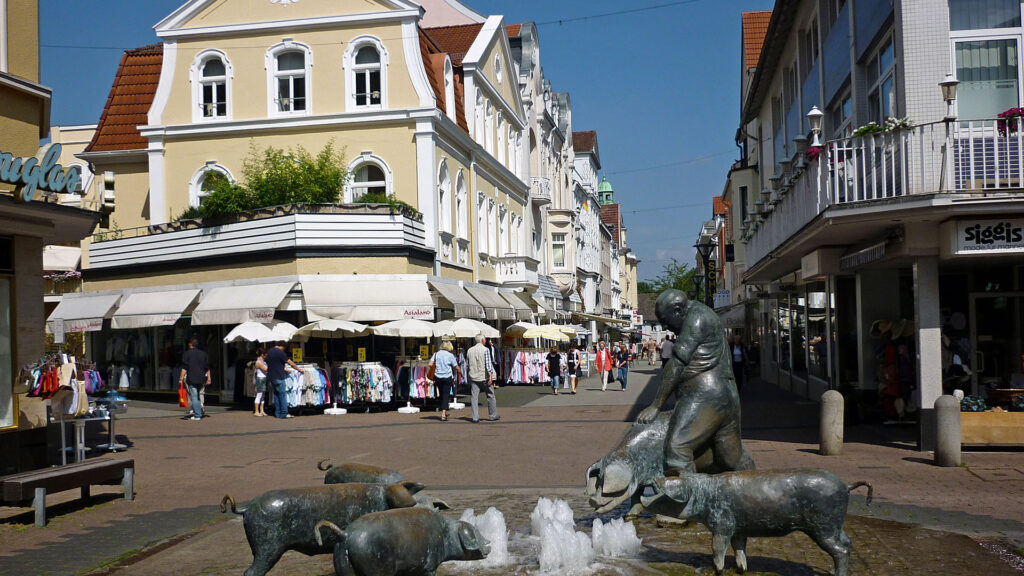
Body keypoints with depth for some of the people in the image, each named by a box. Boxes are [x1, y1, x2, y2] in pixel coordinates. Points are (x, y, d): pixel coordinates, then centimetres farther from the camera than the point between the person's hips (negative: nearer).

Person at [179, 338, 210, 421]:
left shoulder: (186, 354, -2)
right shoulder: (203, 354, 12)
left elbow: (184, 368, -7)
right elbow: (207, 368, 11)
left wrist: (181, 378, -5)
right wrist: (208, 379, 14)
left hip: (191, 379, -5)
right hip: (201, 379, 5)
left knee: (194, 396, -4)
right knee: (198, 395, 20)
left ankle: (197, 415, -6)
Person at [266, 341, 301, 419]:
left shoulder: (269, 351, 13)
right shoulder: (280, 352, -12)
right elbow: (291, 363, -10)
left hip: (271, 376, 8)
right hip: (279, 377, -8)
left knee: (276, 394, 13)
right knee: (282, 394, -5)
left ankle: (277, 413, 13)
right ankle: (284, 413, -7)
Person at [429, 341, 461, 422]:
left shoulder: (436, 354, 5)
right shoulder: (450, 355, -4)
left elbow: (430, 364, -2)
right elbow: (456, 367, -1)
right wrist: (461, 374, 14)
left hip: (438, 377, 3)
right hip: (447, 378, -3)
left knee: (441, 395, 16)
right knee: (446, 395, -1)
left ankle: (444, 412, 25)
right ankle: (443, 415, -10)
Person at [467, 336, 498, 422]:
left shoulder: (469, 350, 8)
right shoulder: (485, 350, -7)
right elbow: (488, 364, -15)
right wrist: (490, 376, -18)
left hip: (473, 377, 4)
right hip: (484, 377, -4)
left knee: (474, 397, 3)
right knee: (490, 396, 9)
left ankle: (475, 417, -2)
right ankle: (493, 415, 16)